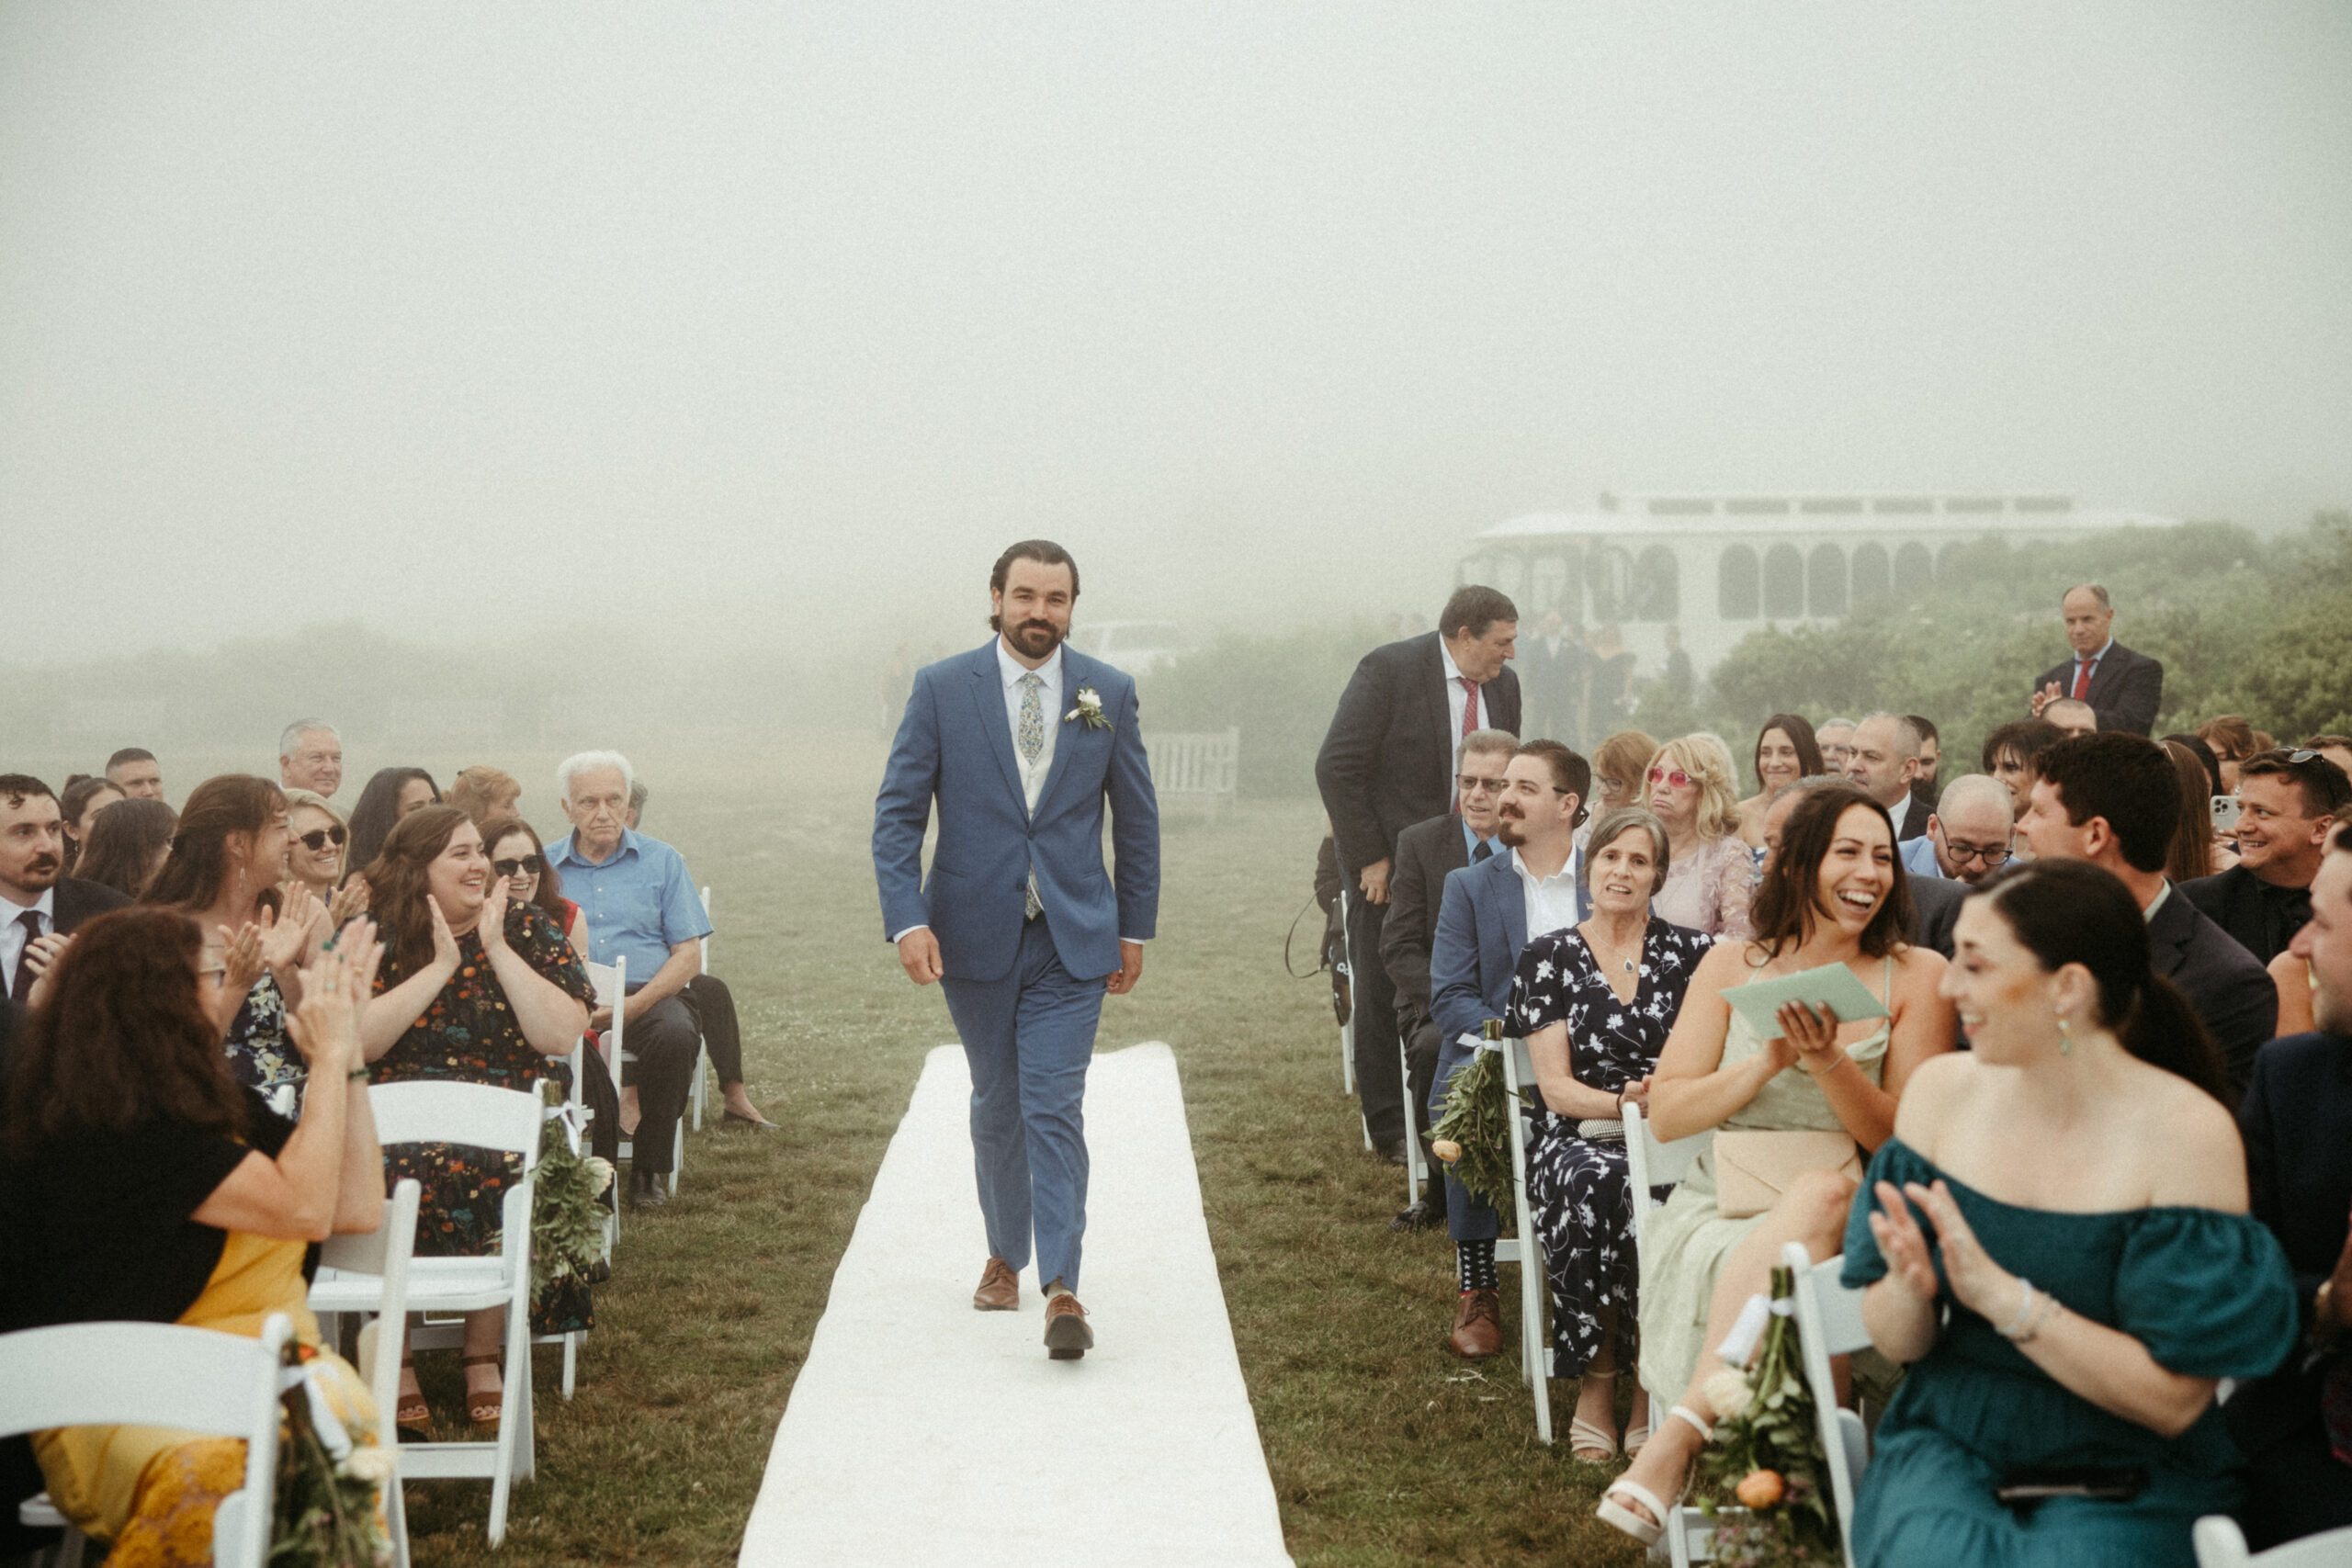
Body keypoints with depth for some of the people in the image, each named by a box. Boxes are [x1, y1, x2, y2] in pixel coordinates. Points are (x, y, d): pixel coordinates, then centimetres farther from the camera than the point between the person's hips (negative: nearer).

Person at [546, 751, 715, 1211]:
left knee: (675, 1035, -34)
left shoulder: (662, 861, 12)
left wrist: (634, 1005, -12)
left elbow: (688, 954, 5)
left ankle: (648, 1171, -16)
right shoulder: (543, 867, 14)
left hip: (646, 996, 0)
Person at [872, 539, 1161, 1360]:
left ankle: (1063, 1290, -10)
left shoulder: (1108, 692, 2)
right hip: (974, 936, 1)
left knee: (1054, 1108, -9)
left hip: (1073, 938, -1)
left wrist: (1134, 928, 8)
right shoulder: (942, 689, -2)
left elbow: (1136, 817, 9)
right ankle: (1005, 1255, 32)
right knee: (996, 1106, 14)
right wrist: (906, 921, -14)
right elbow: (897, 813, -3)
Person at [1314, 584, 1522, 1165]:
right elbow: (1336, 766, -15)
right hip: (1387, 864, -5)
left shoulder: (1503, 684, 5)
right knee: (1384, 997, 3)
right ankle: (1391, 1130, 13)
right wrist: (1369, 857, -16)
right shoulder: (1389, 670, -14)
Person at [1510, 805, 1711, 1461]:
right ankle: (1596, 1386, -22)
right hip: (1578, 1136, 0)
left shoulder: (1689, 952, 12)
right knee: (1595, 1186, -36)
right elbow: (1555, 1085, 2)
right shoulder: (1548, 957, 9)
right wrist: (1626, 1101, -15)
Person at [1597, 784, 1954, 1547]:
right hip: (1720, 1212, 0)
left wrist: (1829, 1063, -17)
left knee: (1821, 1196, -36)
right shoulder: (1733, 965, 10)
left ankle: (1681, 1434, -38)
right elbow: (1666, 1114, 5)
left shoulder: (1917, 978, 6)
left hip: (1847, 1221, 0)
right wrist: (1768, 1063, -10)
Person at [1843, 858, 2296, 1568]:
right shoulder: (1941, 1091, -1)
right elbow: (1896, 1342, 4)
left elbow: (2174, 1400, -13)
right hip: (1951, 1444, 2)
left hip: (2126, 1475, -2)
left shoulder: (2186, 1132, -13)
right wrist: (1910, 1288, -19)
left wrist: (2004, 1298, -23)